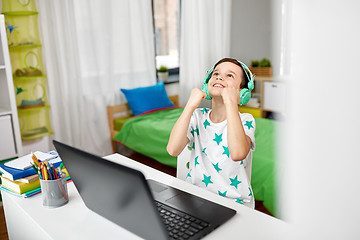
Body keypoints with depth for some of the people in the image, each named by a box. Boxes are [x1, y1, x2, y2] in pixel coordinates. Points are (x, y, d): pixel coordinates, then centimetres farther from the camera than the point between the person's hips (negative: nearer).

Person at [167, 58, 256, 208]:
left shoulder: (245, 121, -7)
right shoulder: (198, 116, 2)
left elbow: (237, 153, -31)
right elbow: (172, 149, -15)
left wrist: (230, 102, -26)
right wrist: (191, 105, -17)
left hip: (234, 203, -2)